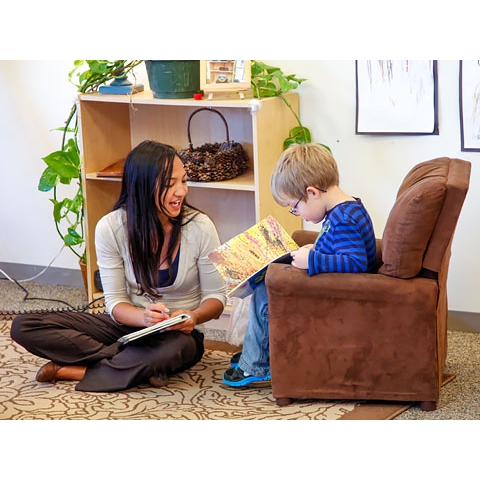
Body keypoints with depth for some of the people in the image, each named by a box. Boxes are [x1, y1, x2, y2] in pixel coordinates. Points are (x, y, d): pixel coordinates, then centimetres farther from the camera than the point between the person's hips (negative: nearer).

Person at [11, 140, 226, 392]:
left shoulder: (200, 227, -14)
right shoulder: (111, 227, -10)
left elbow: (216, 296, -5)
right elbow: (115, 302, -7)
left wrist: (194, 317, -28)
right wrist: (144, 317, -31)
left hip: (179, 334, -3)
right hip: (130, 324, 3)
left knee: (172, 350, -43)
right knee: (23, 326, -15)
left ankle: (66, 370, -20)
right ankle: (143, 367, -21)